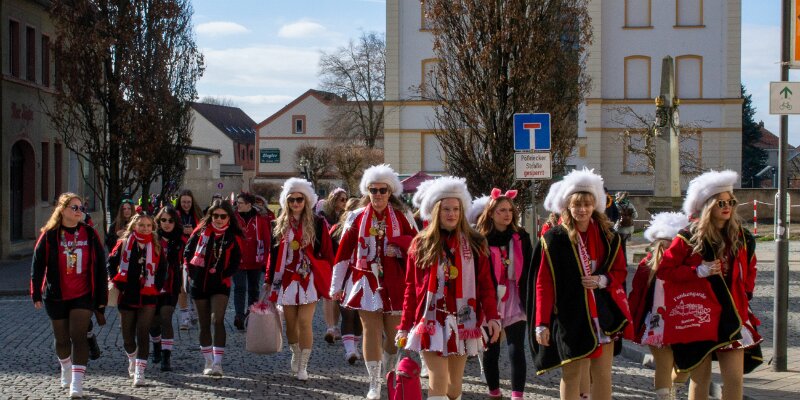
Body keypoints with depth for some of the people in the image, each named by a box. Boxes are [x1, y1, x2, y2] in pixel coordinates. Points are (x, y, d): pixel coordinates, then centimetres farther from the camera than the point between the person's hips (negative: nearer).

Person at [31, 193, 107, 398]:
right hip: (56, 297, 1)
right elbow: (37, 264, 0)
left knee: (78, 336, -12)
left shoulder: (90, 234, 0)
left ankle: (77, 383, -12)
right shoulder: (49, 235, -3)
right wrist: (36, 294, -1)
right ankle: (66, 370, 41)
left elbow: (100, 266, 2)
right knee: (62, 339, 13)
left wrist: (101, 297, 1)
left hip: (83, 296, -1)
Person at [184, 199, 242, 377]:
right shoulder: (201, 231, 2)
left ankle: (218, 363, -19)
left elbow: (235, 264, -1)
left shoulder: (233, 238, -4)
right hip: (198, 284, 3)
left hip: (220, 285, -3)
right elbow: (188, 252, 9)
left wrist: (222, 275, -11)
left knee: (217, 320, -18)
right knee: (204, 324, 10)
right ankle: (208, 362, 21)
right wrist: (191, 272, 2)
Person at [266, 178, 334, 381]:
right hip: (286, 279, 3)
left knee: (304, 322, -9)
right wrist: (270, 280, 9)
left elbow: (327, 253, 1)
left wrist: (327, 278, -3)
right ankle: (296, 355, 34)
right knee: (290, 322, 10)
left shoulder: (317, 223, 0)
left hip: (309, 280, -3)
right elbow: (273, 255, 11)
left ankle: (303, 365, 0)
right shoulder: (280, 225, 9)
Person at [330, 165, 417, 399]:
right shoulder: (357, 217, 2)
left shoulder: (401, 217, 2)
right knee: (371, 331, -1)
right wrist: (337, 285, 4)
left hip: (394, 284, 0)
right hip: (366, 281, 0)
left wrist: (397, 246, -18)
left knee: (394, 332, 7)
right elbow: (344, 252, 4)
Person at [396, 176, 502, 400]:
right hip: (431, 322, -2)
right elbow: (411, 289, 5)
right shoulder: (421, 244, 2)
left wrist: (492, 316, -11)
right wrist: (405, 326, 4)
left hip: (462, 323, 2)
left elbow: (485, 285, 2)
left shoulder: (475, 244, 4)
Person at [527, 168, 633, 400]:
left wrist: (602, 280, -10)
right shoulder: (554, 239, -6)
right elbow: (544, 284, -6)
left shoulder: (608, 237, 4)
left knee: (603, 374, 7)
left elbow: (620, 271, 12)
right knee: (571, 374, 1)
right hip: (570, 316, -3)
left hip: (603, 314, 3)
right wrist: (542, 324, -10)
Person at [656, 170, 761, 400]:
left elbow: (749, 269, 23)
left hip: (731, 314, 4)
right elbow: (664, 270, -5)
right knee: (700, 378, 3)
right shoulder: (690, 237, -7)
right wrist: (699, 271, -13)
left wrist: (745, 293, 12)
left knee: (735, 378, -1)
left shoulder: (741, 238, 6)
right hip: (697, 314, -4)